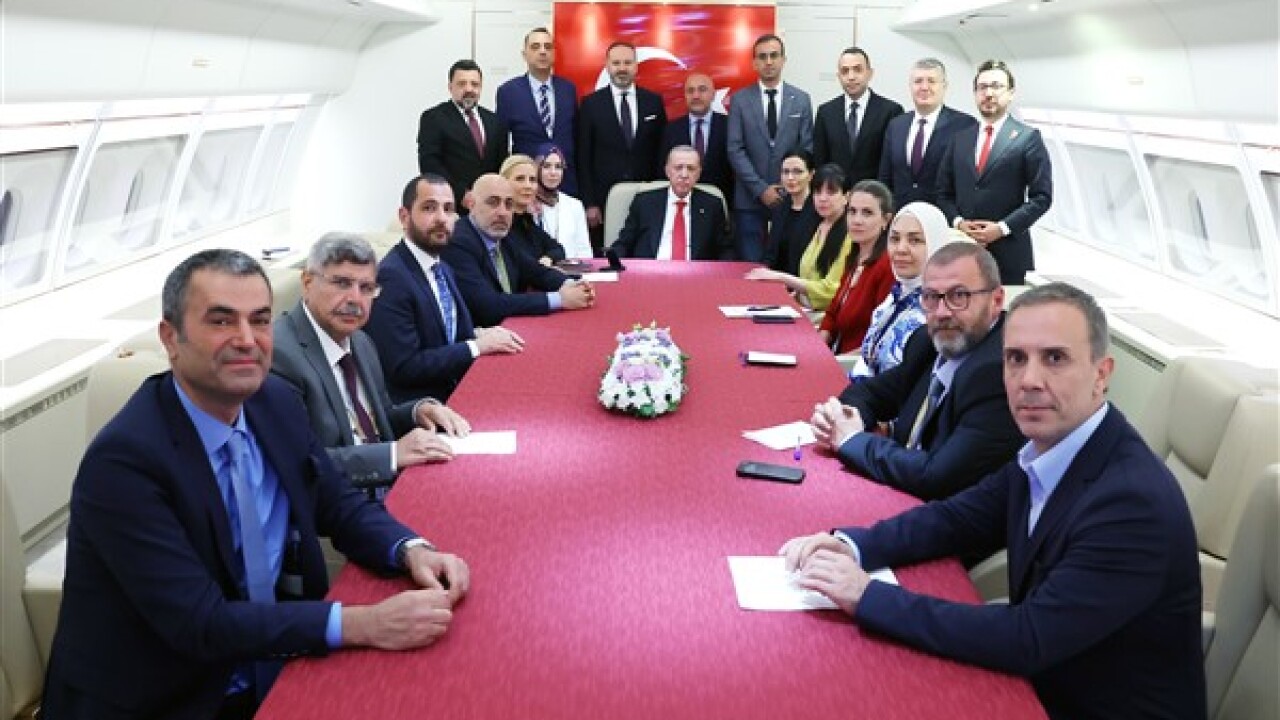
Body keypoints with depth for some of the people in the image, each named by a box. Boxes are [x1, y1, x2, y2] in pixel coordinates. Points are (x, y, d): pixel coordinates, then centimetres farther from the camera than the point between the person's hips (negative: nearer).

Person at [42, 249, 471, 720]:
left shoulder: (278, 404, -2)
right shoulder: (123, 459, -21)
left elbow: (340, 505, 9)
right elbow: (200, 624, -25)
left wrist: (412, 551, -11)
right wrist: (364, 624, -31)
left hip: (273, 677, 6)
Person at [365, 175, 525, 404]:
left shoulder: (444, 270, 11)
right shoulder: (391, 277, -16)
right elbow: (403, 367, -19)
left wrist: (479, 334, -1)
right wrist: (477, 346, -16)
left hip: (452, 394, 8)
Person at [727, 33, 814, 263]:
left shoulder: (801, 100, 8)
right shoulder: (740, 100, 4)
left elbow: (806, 149, 6)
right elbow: (735, 150, -2)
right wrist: (761, 189, -9)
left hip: (790, 199, 1)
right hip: (750, 200, -1)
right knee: (750, 264, -2)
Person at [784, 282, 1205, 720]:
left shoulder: (1135, 501, -28)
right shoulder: (1044, 452, -3)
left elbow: (1028, 640, -29)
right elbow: (956, 519, 7)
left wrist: (868, 595, -26)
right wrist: (850, 546, -11)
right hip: (1042, 683, 6)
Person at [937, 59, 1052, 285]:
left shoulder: (1028, 137, 2)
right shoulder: (960, 138, 15)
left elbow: (1042, 196, -2)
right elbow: (944, 192, 16)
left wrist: (1003, 228, -12)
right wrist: (958, 222, -3)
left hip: (1008, 253, -3)